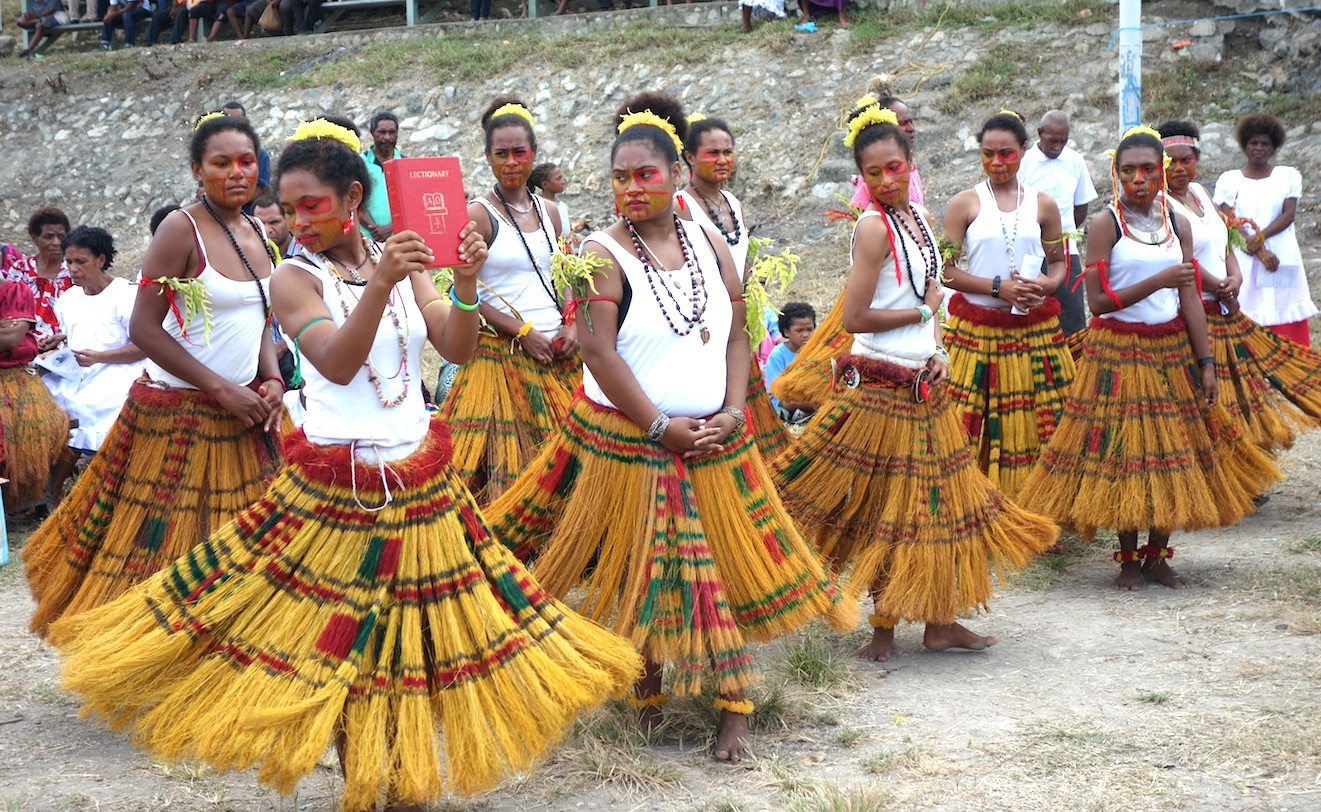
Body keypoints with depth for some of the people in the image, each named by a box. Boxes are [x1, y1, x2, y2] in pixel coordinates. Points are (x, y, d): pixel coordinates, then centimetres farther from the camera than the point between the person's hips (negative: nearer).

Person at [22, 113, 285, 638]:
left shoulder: (258, 234, 8)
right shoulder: (182, 229, -13)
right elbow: (143, 328, -17)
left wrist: (272, 380, -3)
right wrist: (222, 389, -17)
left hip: (244, 415, 7)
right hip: (179, 415, -6)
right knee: (166, 540, 1)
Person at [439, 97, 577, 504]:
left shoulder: (548, 212, 12)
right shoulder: (477, 215, -6)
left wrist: (570, 325, -1)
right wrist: (524, 333, -14)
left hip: (556, 353, 5)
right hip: (504, 353, -5)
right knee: (509, 457, -5)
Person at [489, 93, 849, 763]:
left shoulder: (708, 243, 7)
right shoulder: (602, 254, -8)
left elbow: (735, 335, 8)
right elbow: (598, 352, -15)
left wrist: (732, 410, -8)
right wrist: (661, 427, -16)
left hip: (713, 440, 4)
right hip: (627, 444, -4)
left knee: (726, 567, 4)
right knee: (640, 570, 4)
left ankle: (733, 709, 11)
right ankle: (645, 689, 23)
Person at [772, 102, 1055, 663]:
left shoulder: (918, 218, 10)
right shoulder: (873, 227, -14)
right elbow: (854, 318, -20)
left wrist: (938, 352, -1)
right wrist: (924, 312, -8)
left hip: (924, 385, 8)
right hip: (881, 385, -8)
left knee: (934, 501, 13)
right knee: (889, 508, 0)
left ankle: (938, 623, 23)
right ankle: (883, 628, 13)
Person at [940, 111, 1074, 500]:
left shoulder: (1042, 204, 8)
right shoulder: (965, 203, 1)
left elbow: (1059, 262, 14)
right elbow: (945, 270, -5)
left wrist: (1047, 284, -10)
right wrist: (997, 287, -15)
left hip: (1035, 329, 2)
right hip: (977, 331, -2)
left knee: (1037, 421, 3)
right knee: (976, 425, -4)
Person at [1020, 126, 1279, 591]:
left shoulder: (1177, 224, 6)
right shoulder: (1105, 225, -7)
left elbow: (1190, 300, 6)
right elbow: (1098, 302, -14)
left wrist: (1206, 363, 2)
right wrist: (1158, 281, -21)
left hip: (1172, 351, 4)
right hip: (1117, 355, -4)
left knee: (1172, 454, 5)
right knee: (1122, 453, -1)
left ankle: (1157, 556, 18)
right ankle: (1129, 560, 13)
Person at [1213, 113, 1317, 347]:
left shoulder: (1289, 176, 11)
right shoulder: (1229, 180, 8)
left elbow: (1288, 214, -1)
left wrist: (1260, 236, -17)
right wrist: (1260, 253, -15)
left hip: (1283, 261, 1)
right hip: (1244, 262, -1)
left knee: (1288, 328, -3)